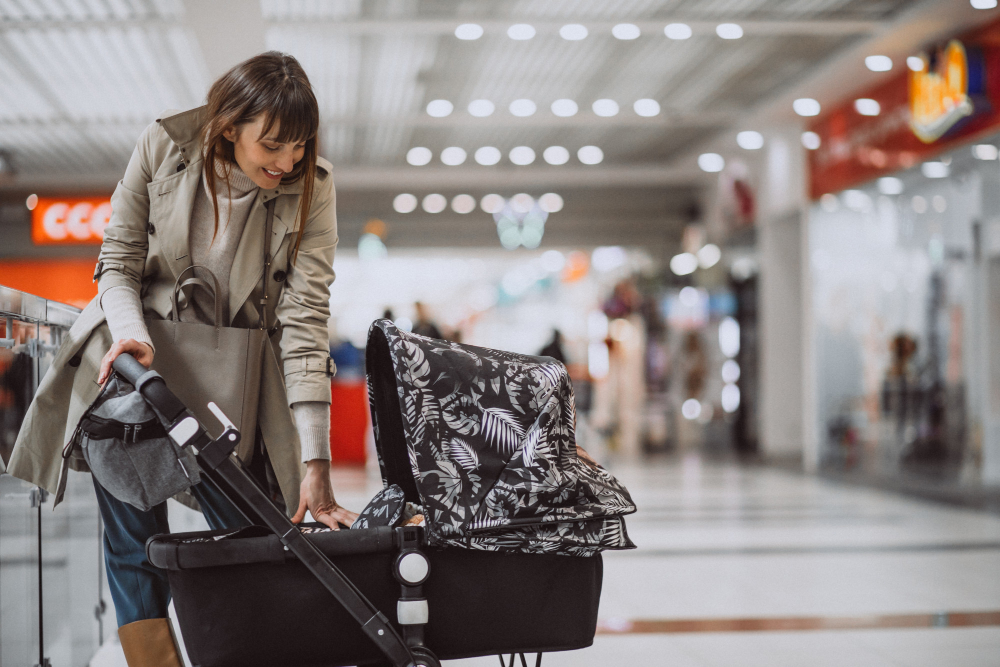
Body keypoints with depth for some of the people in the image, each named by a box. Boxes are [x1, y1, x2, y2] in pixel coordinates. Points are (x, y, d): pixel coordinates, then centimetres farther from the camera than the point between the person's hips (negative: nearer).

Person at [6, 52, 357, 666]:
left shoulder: (311, 185, -14)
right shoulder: (164, 146, -13)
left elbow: (306, 317, -19)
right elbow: (119, 262, -4)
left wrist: (315, 460, -25)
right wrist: (129, 333, -26)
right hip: (138, 352, 0)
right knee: (133, 547, -3)